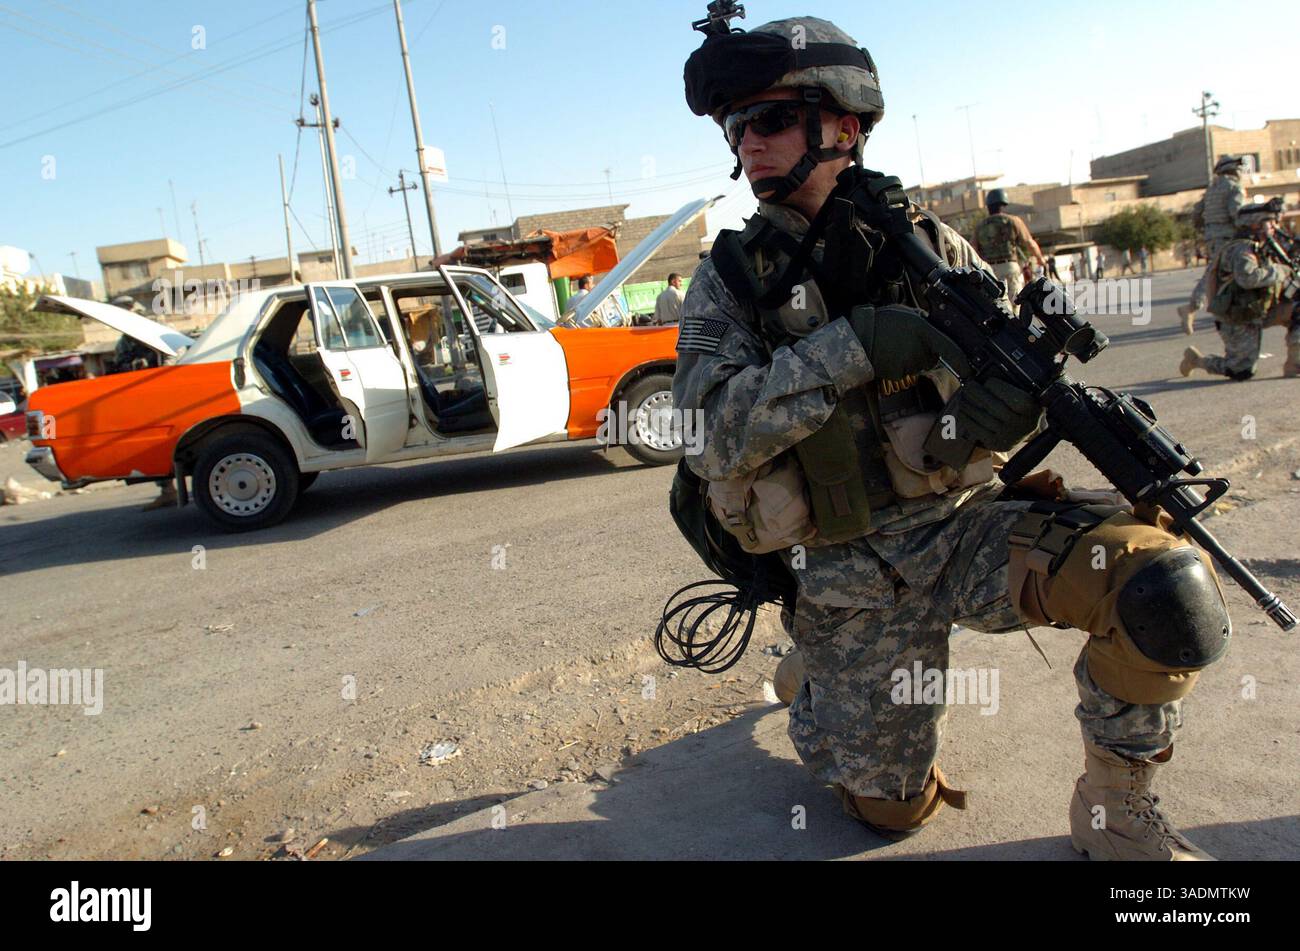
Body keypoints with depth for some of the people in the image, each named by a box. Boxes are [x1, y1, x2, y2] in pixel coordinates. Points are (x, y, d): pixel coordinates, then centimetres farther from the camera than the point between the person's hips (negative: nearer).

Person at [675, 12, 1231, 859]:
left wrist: (1008, 402, -22)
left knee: (1169, 583, -25)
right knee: (894, 809, 8)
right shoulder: (730, 281, -4)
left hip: (972, 525, 1)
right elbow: (708, 439, -16)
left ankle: (1117, 813, 0)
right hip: (853, 579, -1)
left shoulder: (929, 244, 1)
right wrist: (853, 346, -25)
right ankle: (812, 674, 38)